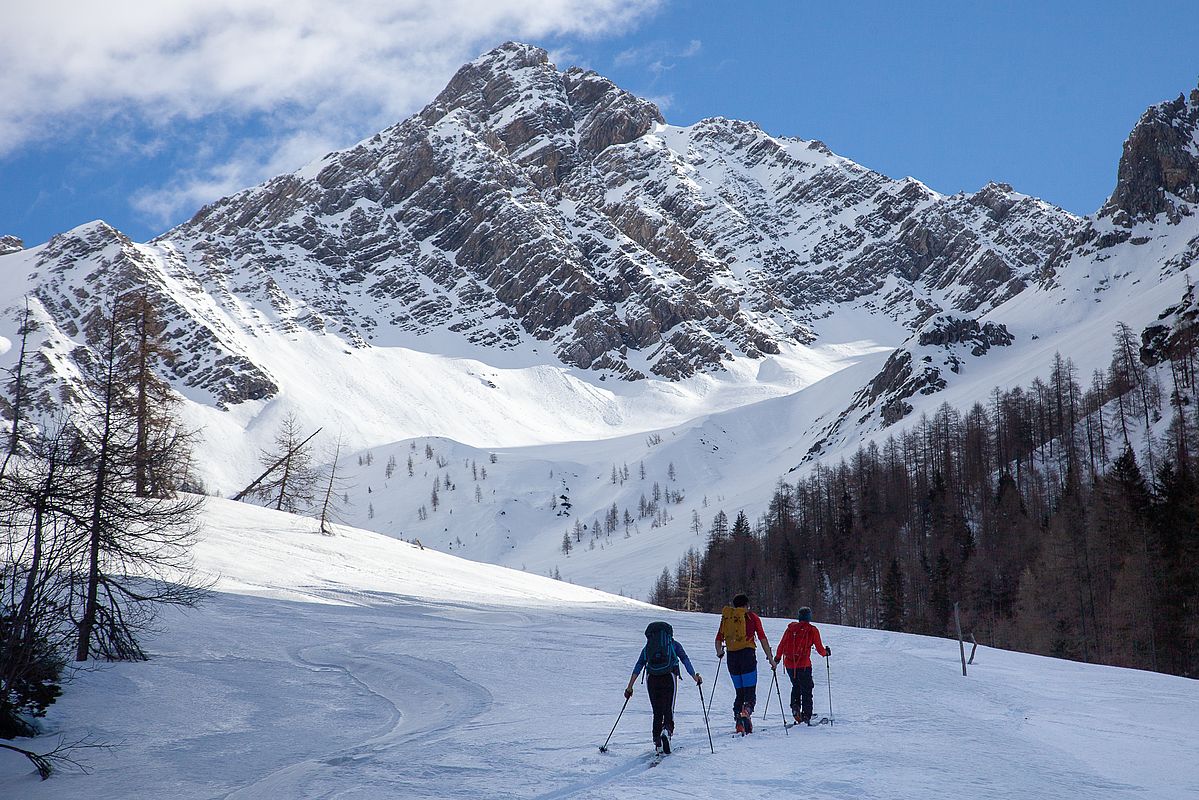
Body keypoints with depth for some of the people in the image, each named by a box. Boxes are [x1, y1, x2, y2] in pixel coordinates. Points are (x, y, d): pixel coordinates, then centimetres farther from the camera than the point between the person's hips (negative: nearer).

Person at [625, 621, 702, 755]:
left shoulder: (648, 646, 25)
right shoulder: (674, 644, 22)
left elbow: (639, 665, 15)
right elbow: (685, 660, 7)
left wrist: (630, 686, 11)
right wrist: (694, 676, 2)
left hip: (651, 678, 2)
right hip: (669, 677, -2)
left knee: (657, 712, 12)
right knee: (668, 710, 1)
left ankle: (658, 744, 5)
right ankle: (667, 730, -29)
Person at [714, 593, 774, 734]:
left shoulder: (726, 617, 13)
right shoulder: (752, 617, 5)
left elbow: (718, 639, 12)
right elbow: (762, 638, -1)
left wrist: (719, 653, 30)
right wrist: (770, 657, 2)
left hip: (732, 657, 4)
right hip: (747, 654, -4)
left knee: (740, 692, 14)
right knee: (750, 691, -4)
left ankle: (739, 723, 4)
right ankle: (747, 711, -33)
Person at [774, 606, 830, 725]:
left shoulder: (791, 628, 4)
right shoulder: (812, 630, -4)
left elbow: (781, 645, 7)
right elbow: (820, 649, 0)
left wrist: (777, 658, 21)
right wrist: (826, 652, 22)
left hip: (789, 664, 4)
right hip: (803, 665, -3)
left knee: (796, 686, 26)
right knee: (806, 690, 9)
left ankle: (795, 706, 6)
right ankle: (806, 716, 5)